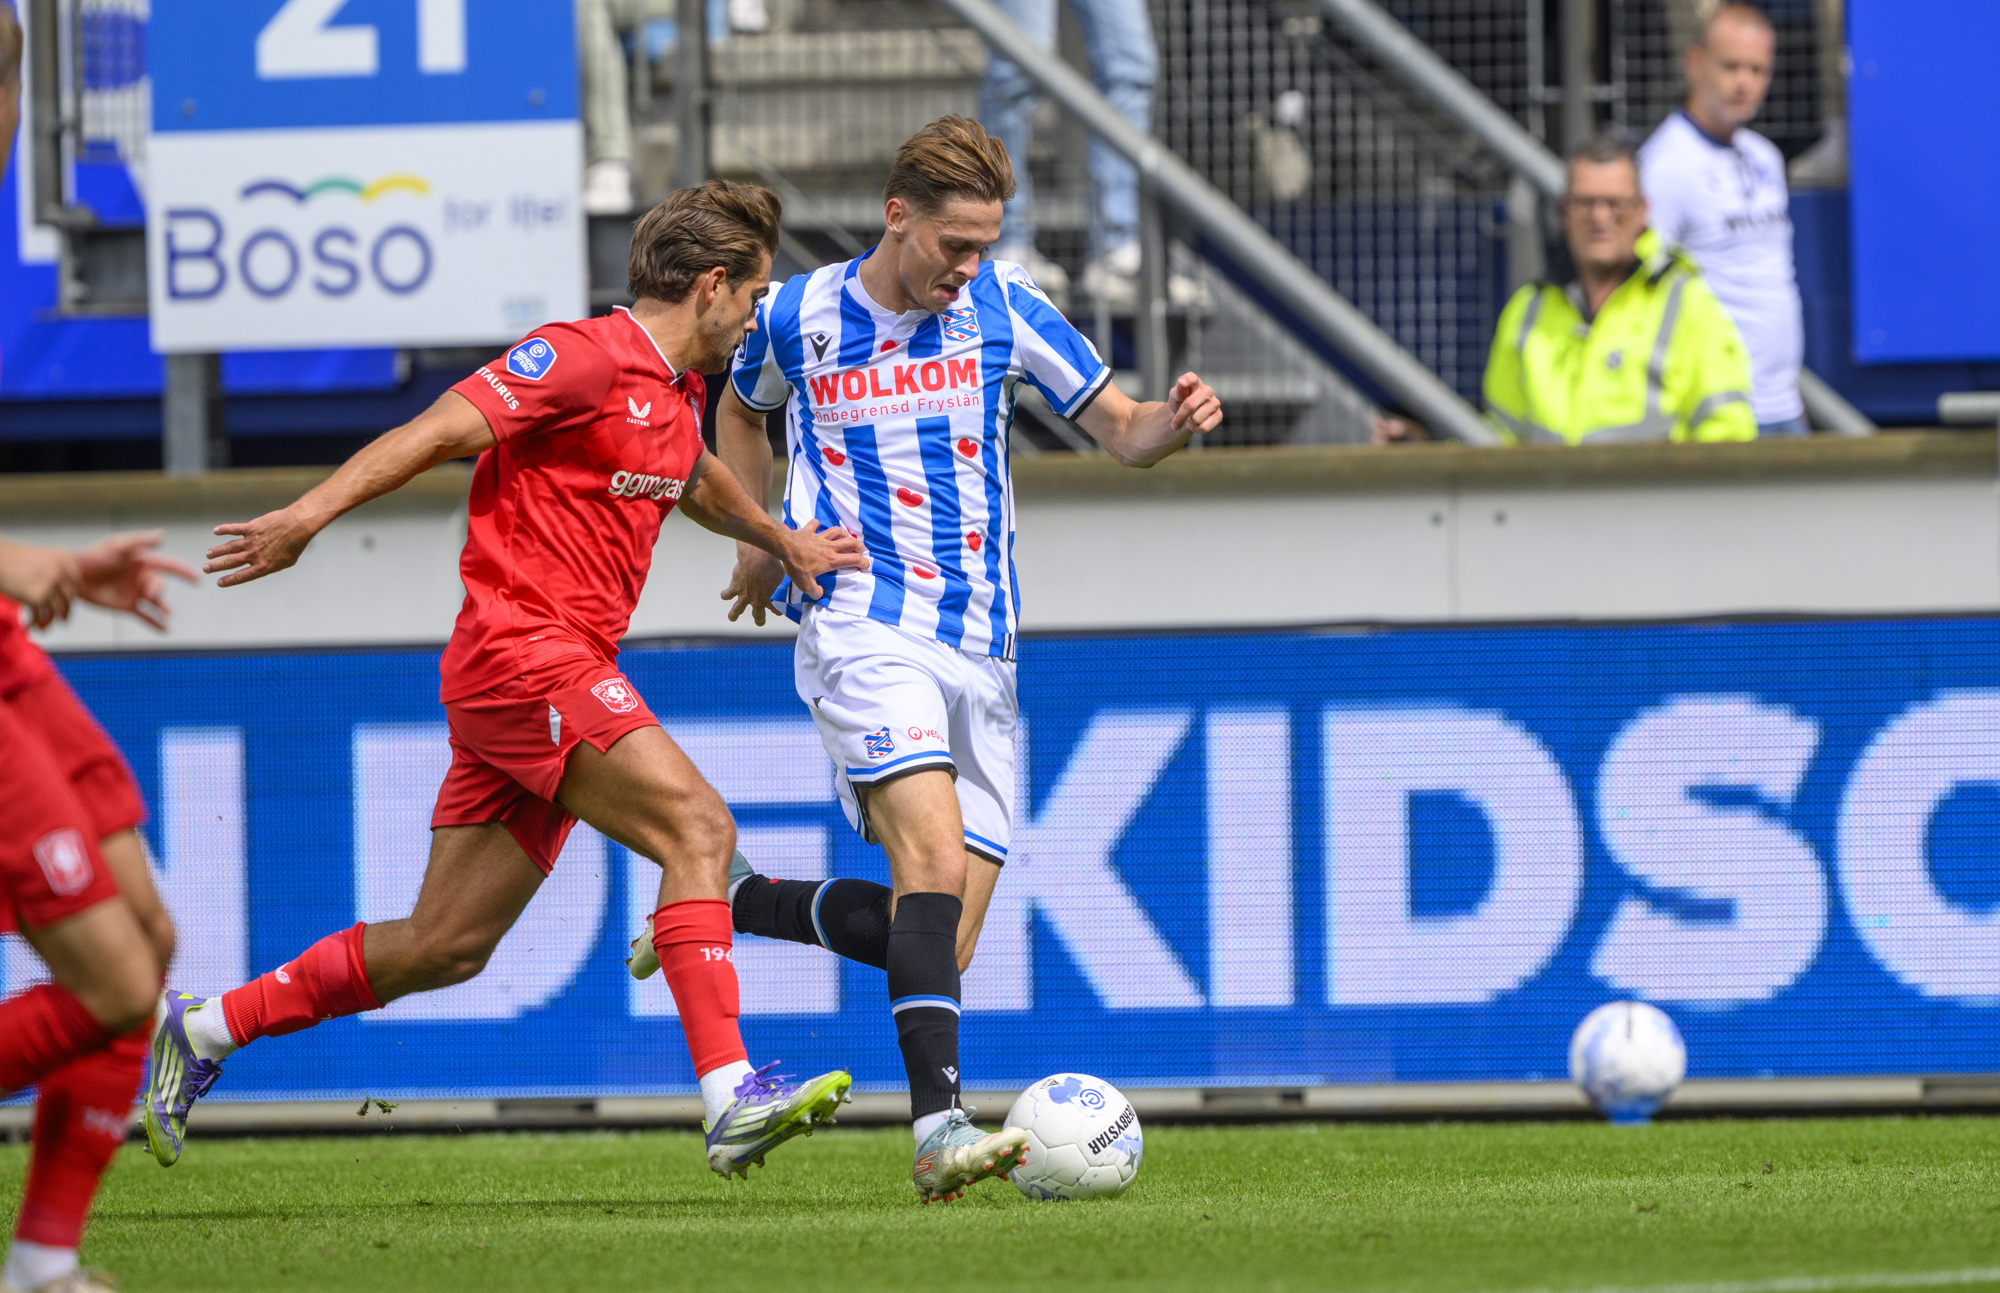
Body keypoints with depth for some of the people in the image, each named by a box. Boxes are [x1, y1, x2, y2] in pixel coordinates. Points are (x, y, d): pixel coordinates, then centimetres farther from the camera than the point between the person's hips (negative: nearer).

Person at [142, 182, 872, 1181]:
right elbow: (441, 430, -18)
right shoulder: (587, 358, -10)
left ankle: (205, 1030, 20)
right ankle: (731, 1095, -27)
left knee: (445, 949, 9)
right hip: (521, 650, -10)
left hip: (561, 668, 10)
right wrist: (309, 515, -26)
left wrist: (780, 541, 37)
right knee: (696, 827, -20)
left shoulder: (677, 390, 19)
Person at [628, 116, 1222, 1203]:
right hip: (864, 630, -4)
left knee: (941, 945, 2)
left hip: (980, 654, 4)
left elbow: (1120, 431, 8)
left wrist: (1173, 421, -14)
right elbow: (741, 409, 24)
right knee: (937, 860, -27)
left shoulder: (1003, 307, 4)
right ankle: (939, 1127, -34)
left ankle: (732, 904, 27)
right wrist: (757, 538, 16)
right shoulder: (797, 318, 2)